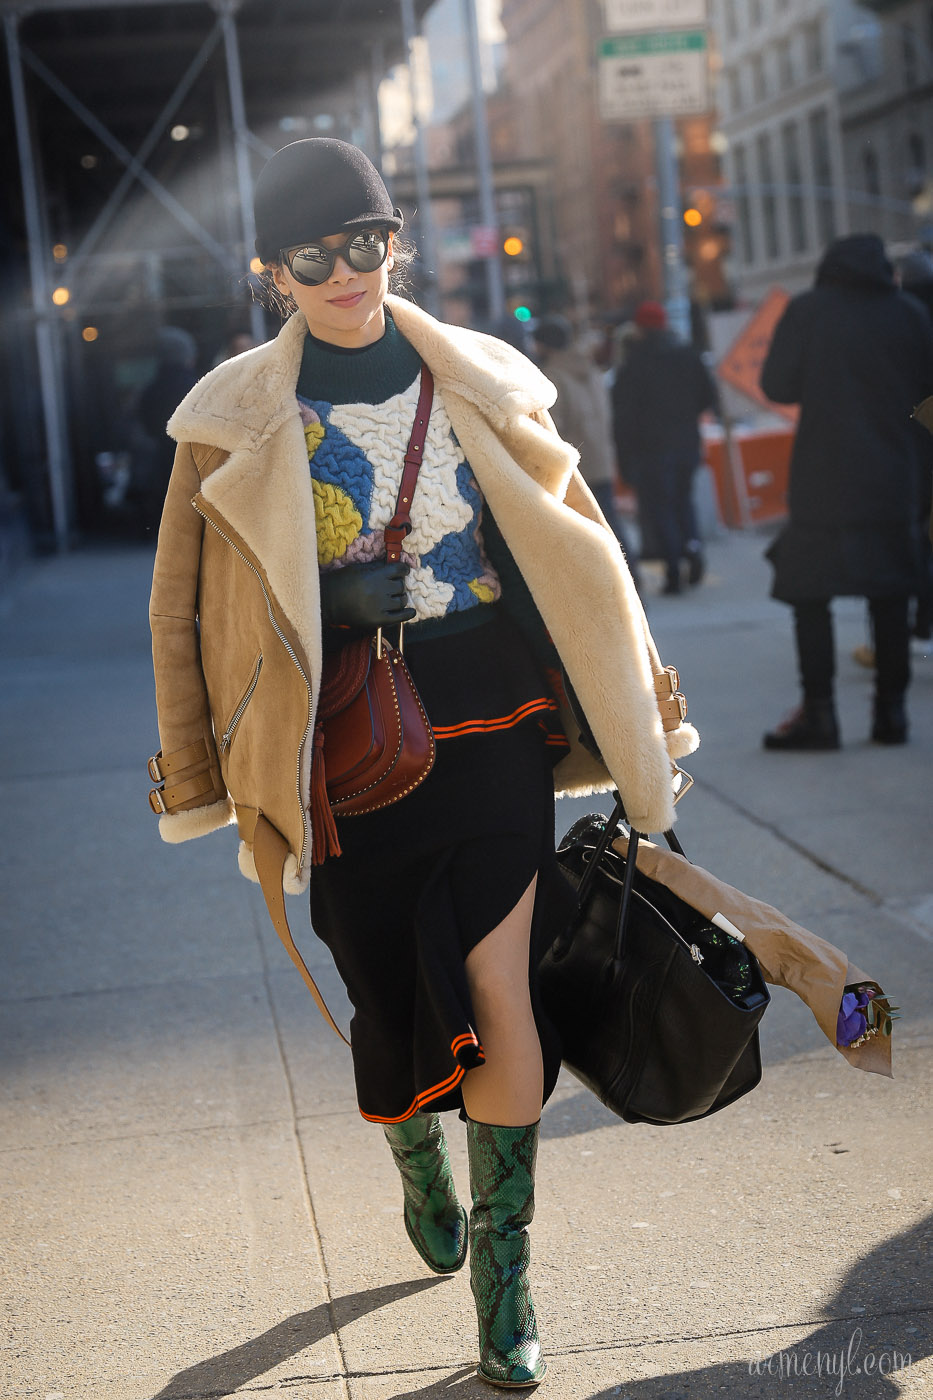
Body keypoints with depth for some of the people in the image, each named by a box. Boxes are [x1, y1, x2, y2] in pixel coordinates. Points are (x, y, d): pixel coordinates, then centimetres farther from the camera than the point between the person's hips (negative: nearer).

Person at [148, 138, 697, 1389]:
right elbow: (194, 605, 6)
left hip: (495, 733, 0)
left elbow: (574, 553, 10)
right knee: (393, 994, 11)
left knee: (502, 991, -8)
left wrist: (636, 726, 12)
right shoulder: (239, 417, -1)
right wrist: (210, 773, 8)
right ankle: (422, 1171, 44)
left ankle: (504, 1276, 7)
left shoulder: (482, 383, 2)